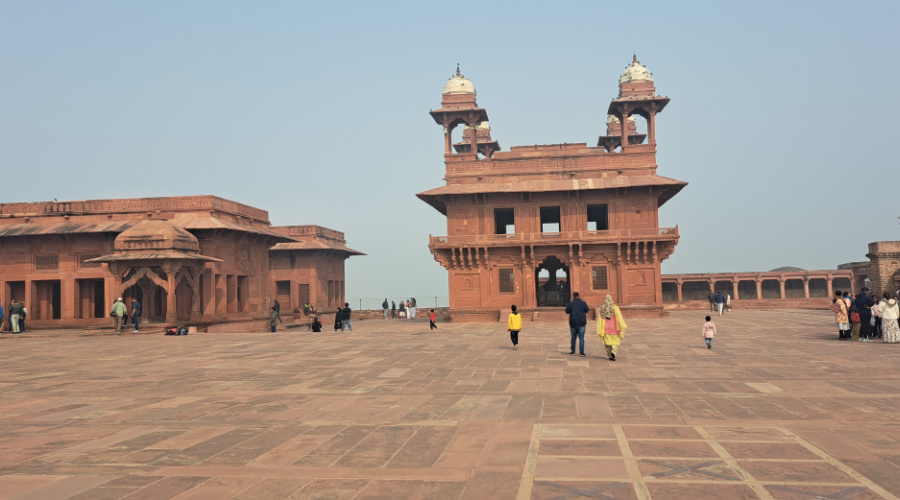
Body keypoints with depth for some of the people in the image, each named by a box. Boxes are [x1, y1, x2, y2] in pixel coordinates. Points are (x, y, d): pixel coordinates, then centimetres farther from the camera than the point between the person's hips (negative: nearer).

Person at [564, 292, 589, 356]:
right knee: (581, 338, 1)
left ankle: (572, 351, 18)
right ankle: (581, 352, -4)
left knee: (573, 338, 12)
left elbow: (567, 312, 6)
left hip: (573, 323, 0)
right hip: (581, 323, 0)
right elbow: (587, 310, 10)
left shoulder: (570, 304, -7)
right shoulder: (583, 303, -4)